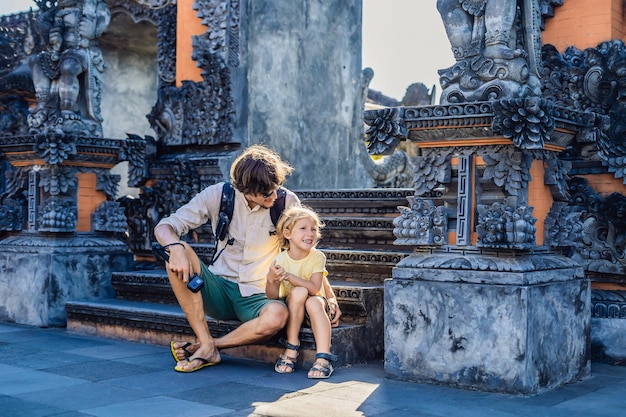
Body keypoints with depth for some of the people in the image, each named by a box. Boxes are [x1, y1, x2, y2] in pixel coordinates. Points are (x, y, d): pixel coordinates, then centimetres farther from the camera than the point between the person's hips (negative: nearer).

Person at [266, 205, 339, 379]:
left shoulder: (317, 257, -14)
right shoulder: (280, 260, -12)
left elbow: (315, 289, -24)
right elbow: (272, 296, -13)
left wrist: (290, 276, -33)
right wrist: (271, 280, -34)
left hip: (317, 302, 0)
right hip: (290, 308, 0)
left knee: (314, 302, -34)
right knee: (299, 292, -31)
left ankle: (323, 358, -38)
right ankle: (291, 349, -25)